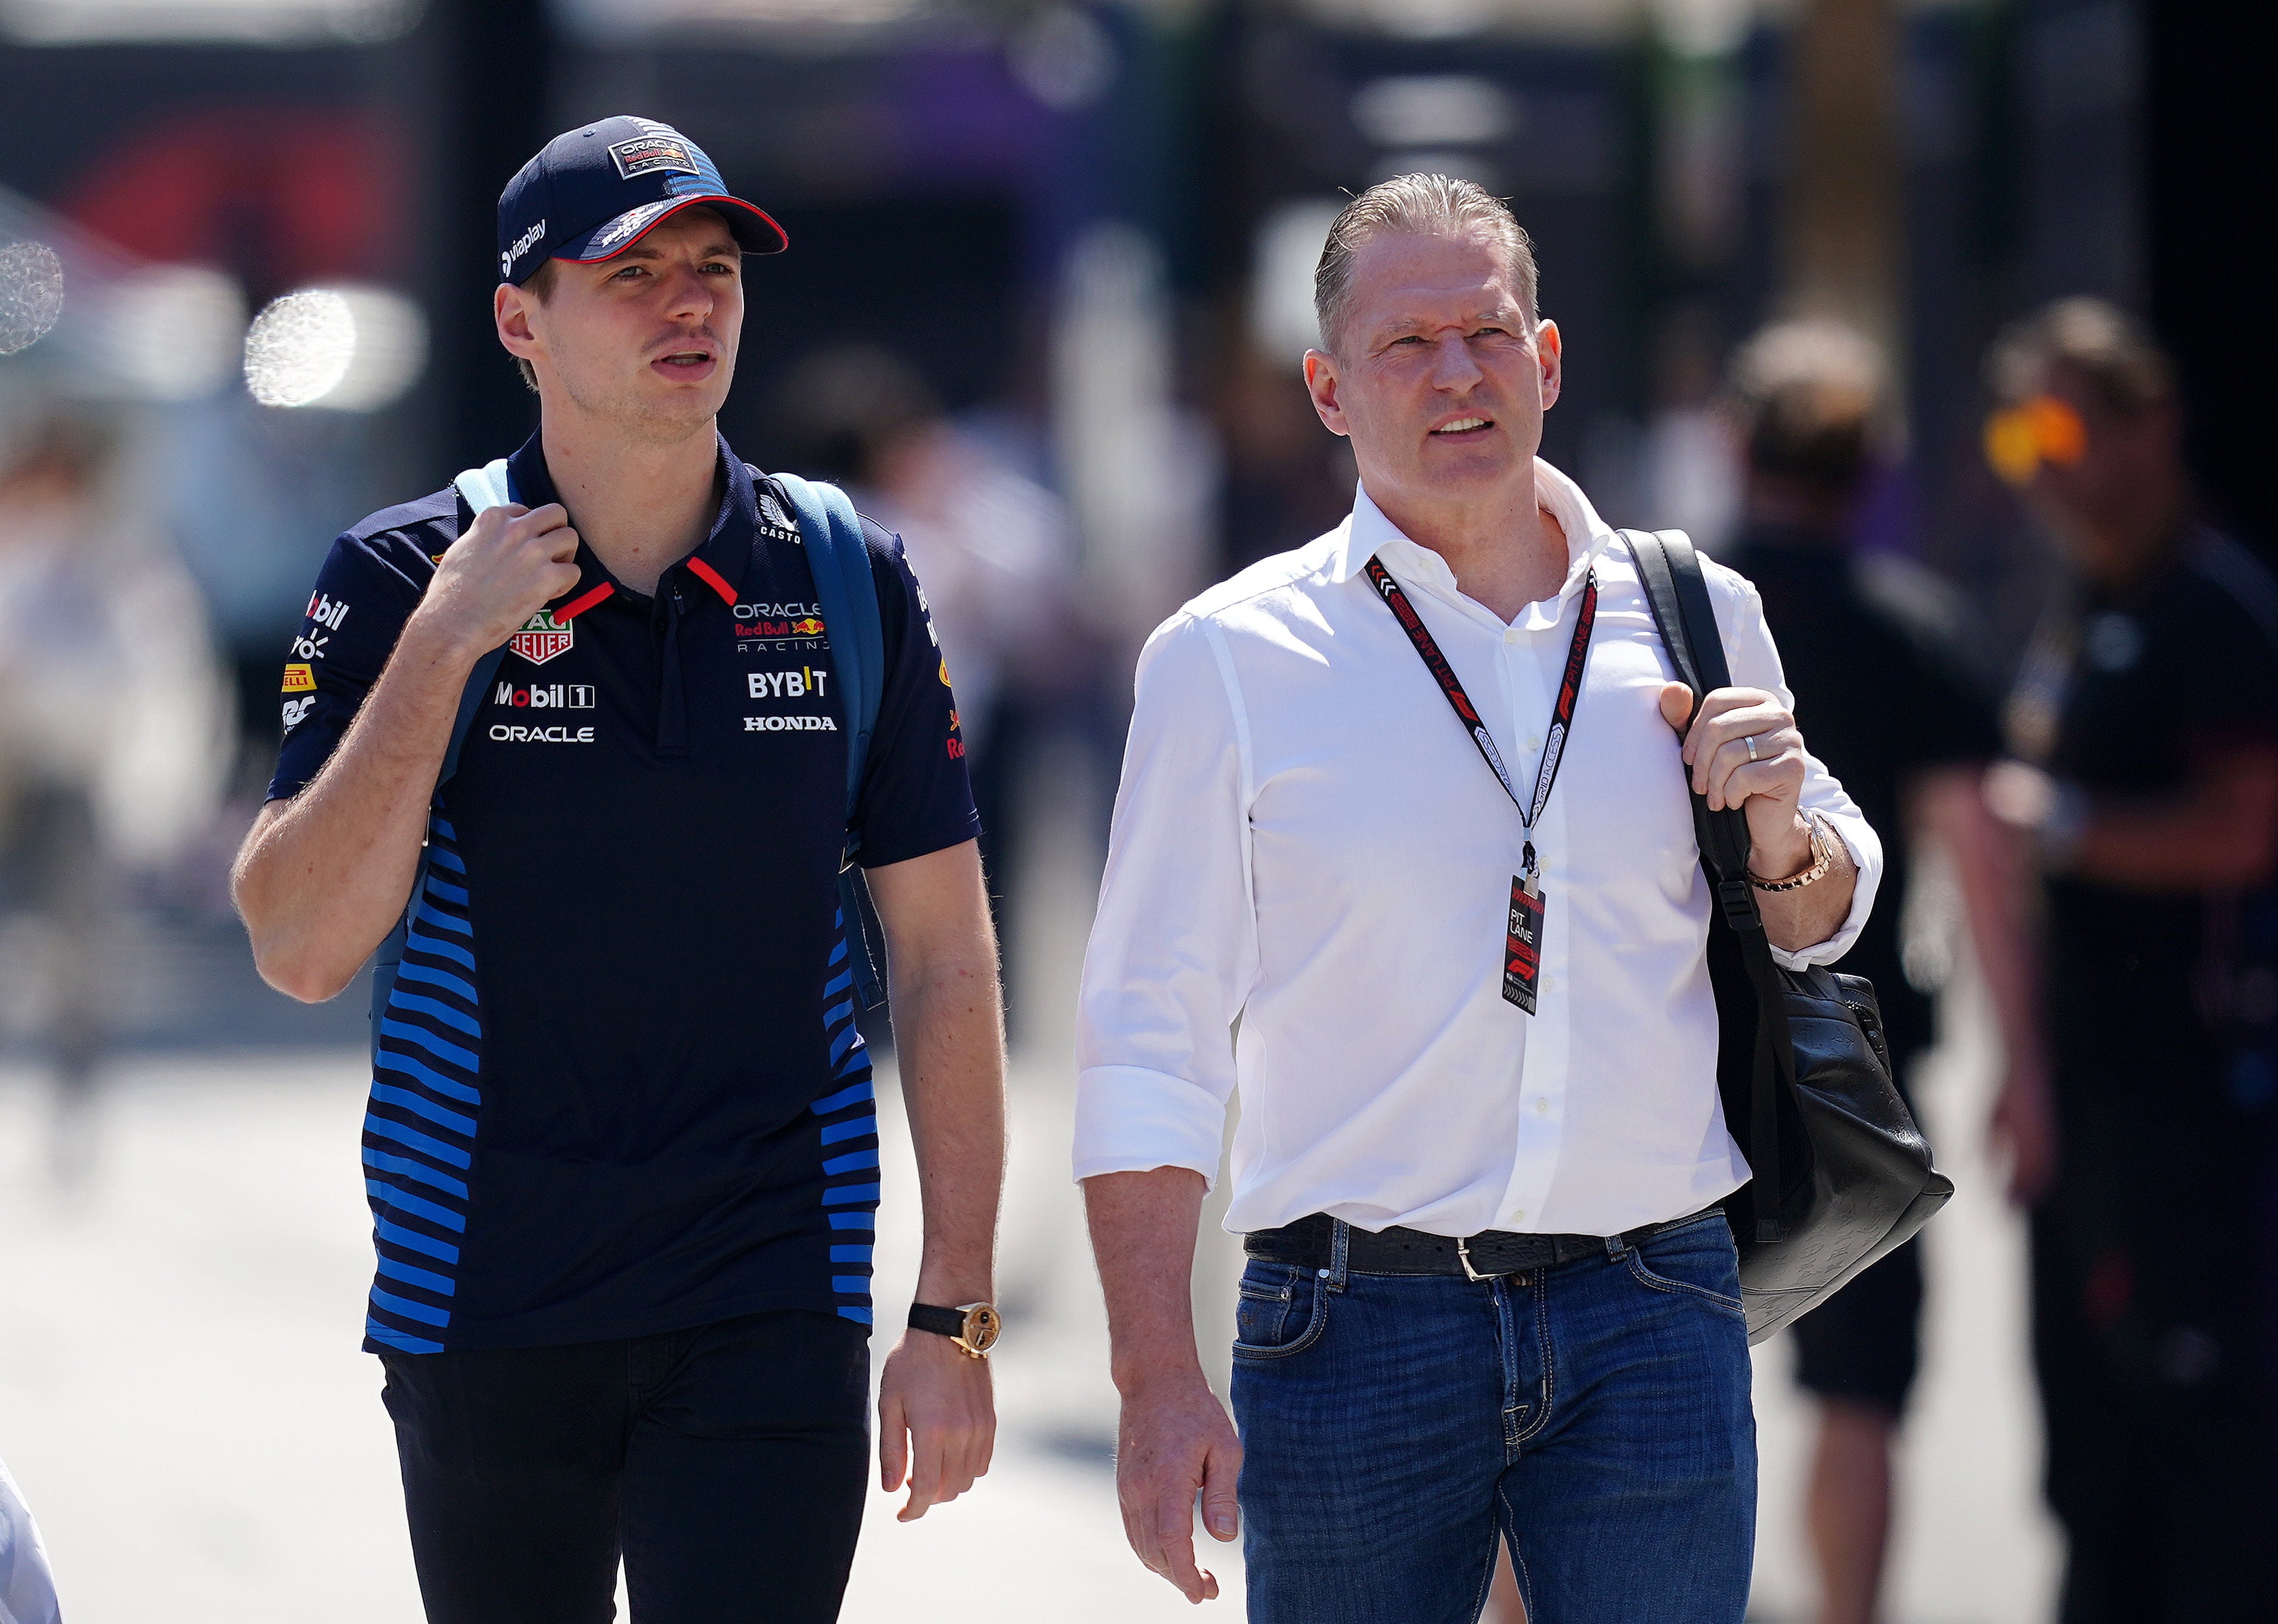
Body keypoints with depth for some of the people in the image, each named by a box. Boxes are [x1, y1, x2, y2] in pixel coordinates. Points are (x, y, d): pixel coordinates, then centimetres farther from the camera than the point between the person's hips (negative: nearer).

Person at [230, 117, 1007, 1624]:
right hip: (484, 1314, 0)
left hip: (770, 1321, 0)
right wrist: (443, 645, -17)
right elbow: (302, 947, -10)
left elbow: (947, 961, 5)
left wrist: (955, 1320, 0)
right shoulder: (402, 580, -2)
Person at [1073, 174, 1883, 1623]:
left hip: (1657, 1329, 2)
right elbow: (1150, 1038, 1)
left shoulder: (1698, 622, 9)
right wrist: (1159, 1379, -7)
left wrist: (1782, 837, -2)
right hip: (1361, 1327, -2)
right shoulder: (1229, 660, 2)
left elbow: (1825, 929, 23)